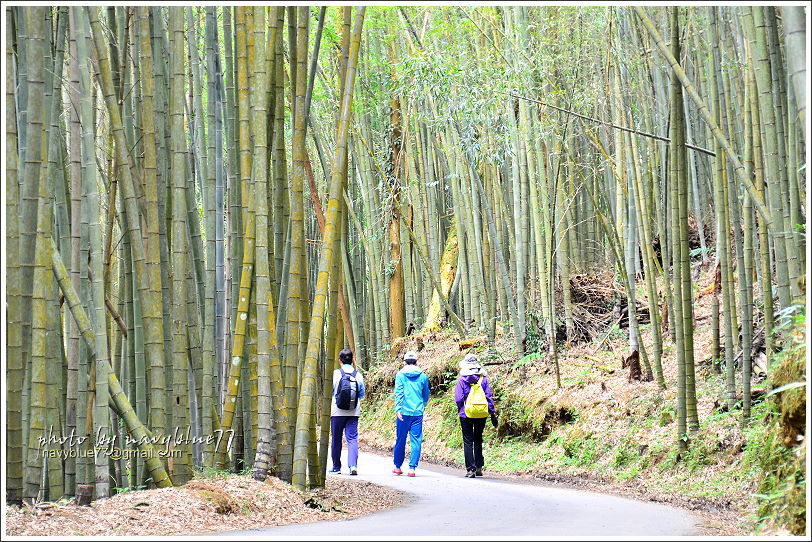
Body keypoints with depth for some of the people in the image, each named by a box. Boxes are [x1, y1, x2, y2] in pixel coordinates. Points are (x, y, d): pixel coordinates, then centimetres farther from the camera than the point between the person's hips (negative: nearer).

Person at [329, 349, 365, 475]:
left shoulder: (336, 373, -6)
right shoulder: (358, 374, 1)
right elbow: (362, 393, 10)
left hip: (337, 412, -2)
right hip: (354, 412, 2)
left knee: (336, 440, 9)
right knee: (352, 438, 0)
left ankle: (336, 467, 15)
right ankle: (353, 465, -17)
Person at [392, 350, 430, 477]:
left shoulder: (400, 375, 0)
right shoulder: (423, 376, 7)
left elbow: (398, 393, -8)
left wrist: (398, 409, -10)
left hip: (404, 412, -1)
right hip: (418, 413, 1)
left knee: (400, 440, 9)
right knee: (416, 441, 1)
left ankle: (397, 467, 20)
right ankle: (412, 468, -5)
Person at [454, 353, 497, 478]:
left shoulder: (461, 380, -7)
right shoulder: (483, 379, 0)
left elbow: (458, 398, -8)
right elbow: (489, 396, 0)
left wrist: (461, 410, 11)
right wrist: (493, 414, 5)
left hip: (466, 415, -3)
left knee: (468, 442, 3)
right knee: (478, 440, 18)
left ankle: (470, 469, -3)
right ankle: (479, 467, 18)